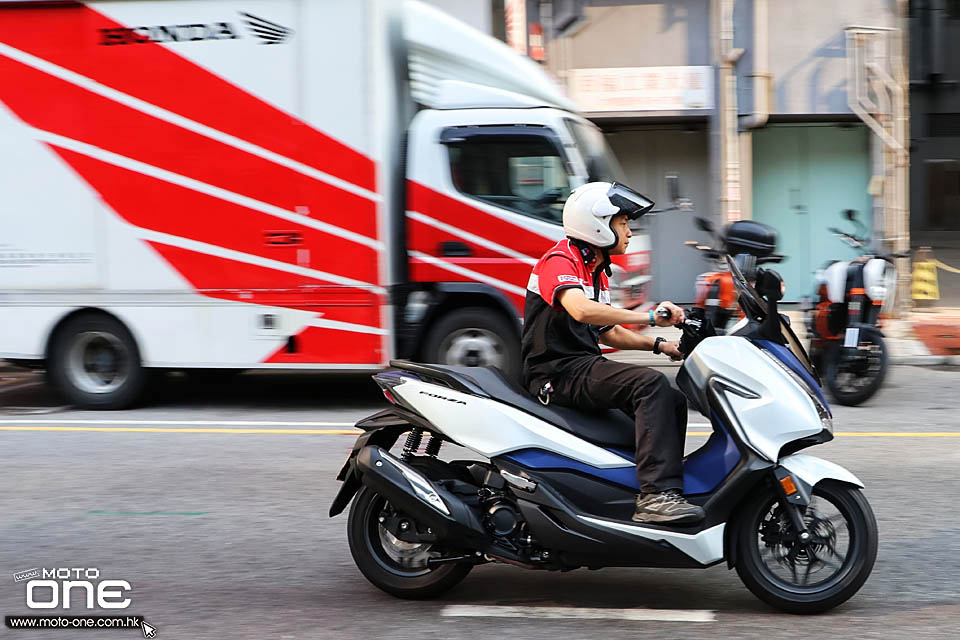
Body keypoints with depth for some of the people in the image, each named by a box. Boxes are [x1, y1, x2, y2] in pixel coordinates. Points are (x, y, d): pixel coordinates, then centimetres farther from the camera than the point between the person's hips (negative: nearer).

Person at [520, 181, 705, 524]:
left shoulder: (597, 271, 22)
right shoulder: (559, 261, -11)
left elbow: (608, 332, 26)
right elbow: (581, 310, -31)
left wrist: (659, 344, 11)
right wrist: (649, 317, -33)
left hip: (585, 366, 10)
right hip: (558, 372, -10)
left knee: (673, 402, 0)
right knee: (651, 384, -28)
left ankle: (666, 492, 1)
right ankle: (655, 495, -36)